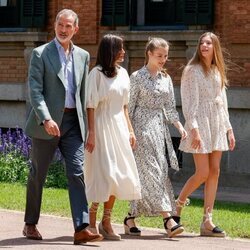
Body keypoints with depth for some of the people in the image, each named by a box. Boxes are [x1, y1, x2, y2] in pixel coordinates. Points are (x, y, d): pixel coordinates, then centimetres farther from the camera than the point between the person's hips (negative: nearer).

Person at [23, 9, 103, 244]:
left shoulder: (82, 56, 12)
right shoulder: (40, 54, -3)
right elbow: (35, 90, -11)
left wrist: (85, 123, 13)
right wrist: (46, 119, -23)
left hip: (72, 121, 3)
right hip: (47, 121, -3)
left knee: (77, 173, -8)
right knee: (38, 174, 7)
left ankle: (81, 228, -14)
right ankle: (30, 224, 22)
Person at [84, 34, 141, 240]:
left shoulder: (123, 73, 11)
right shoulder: (97, 73, -9)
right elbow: (91, 105, -11)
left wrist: (130, 130, 14)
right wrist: (91, 133, -16)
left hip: (119, 126, 7)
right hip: (102, 126, -7)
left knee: (119, 175, 5)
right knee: (106, 174, -10)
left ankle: (106, 221, 14)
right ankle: (91, 220, 3)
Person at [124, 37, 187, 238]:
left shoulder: (166, 78, 13)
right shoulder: (138, 77, -3)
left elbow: (170, 107, 15)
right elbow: (129, 106, -4)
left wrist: (179, 125, 0)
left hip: (160, 128, 6)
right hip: (143, 127, -6)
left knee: (147, 176, 4)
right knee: (152, 172, -12)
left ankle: (131, 218, 13)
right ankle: (168, 218, -19)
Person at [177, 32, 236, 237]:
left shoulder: (218, 72, 15)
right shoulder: (192, 70, -4)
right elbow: (189, 101, -10)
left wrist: (228, 129, 13)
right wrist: (193, 128, -19)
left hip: (217, 124, 6)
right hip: (200, 123, -6)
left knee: (214, 172, 1)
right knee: (203, 173, -10)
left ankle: (207, 222, 2)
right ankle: (179, 203, 14)